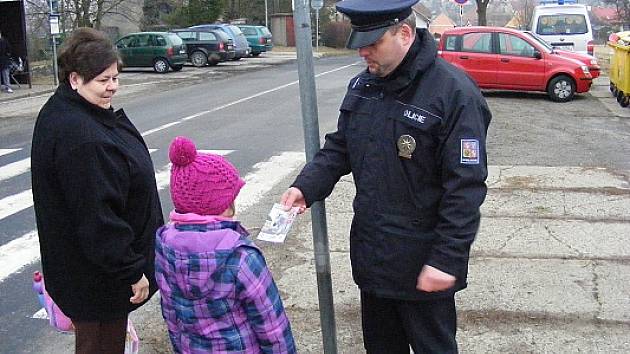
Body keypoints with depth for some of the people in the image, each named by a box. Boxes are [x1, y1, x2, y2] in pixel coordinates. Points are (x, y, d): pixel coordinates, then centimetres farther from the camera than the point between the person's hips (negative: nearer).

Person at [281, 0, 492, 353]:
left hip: (423, 264, -6)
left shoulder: (455, 93, -19)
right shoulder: (362, 85, 4)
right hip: (371, 253, 7)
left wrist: (446, 259, -22)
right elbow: (339, 148, 12)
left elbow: (466, 188, -20)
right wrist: (307, 187, -5)